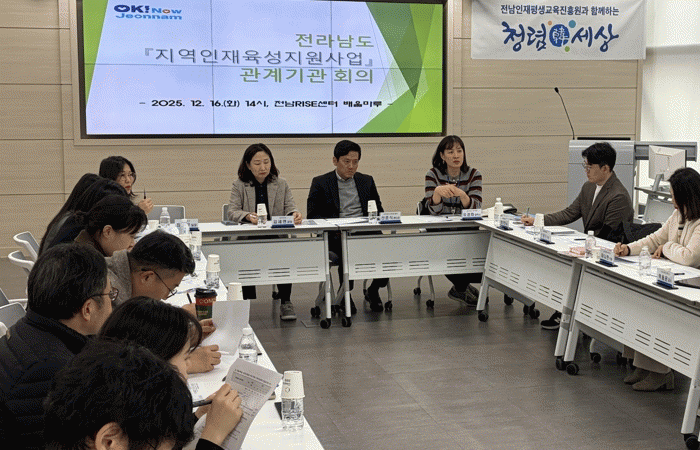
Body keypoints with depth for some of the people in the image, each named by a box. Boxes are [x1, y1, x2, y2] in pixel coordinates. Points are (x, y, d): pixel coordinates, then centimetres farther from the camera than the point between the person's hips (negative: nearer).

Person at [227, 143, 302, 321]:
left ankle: (285, 303, -15)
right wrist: (248, 216, -25)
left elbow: (289, 207, 5)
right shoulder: (239, 186, 8)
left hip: (277, 238, 1)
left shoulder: (281, 184, 14)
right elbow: (232, 212, -2)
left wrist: (295, 214, -20)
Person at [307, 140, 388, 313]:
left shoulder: (367, 181, 22)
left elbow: (379, 211, 22)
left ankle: (373, 291, -1)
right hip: (335, 235, -3)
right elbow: (312, 216, 3)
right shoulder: (320, 183, 10)